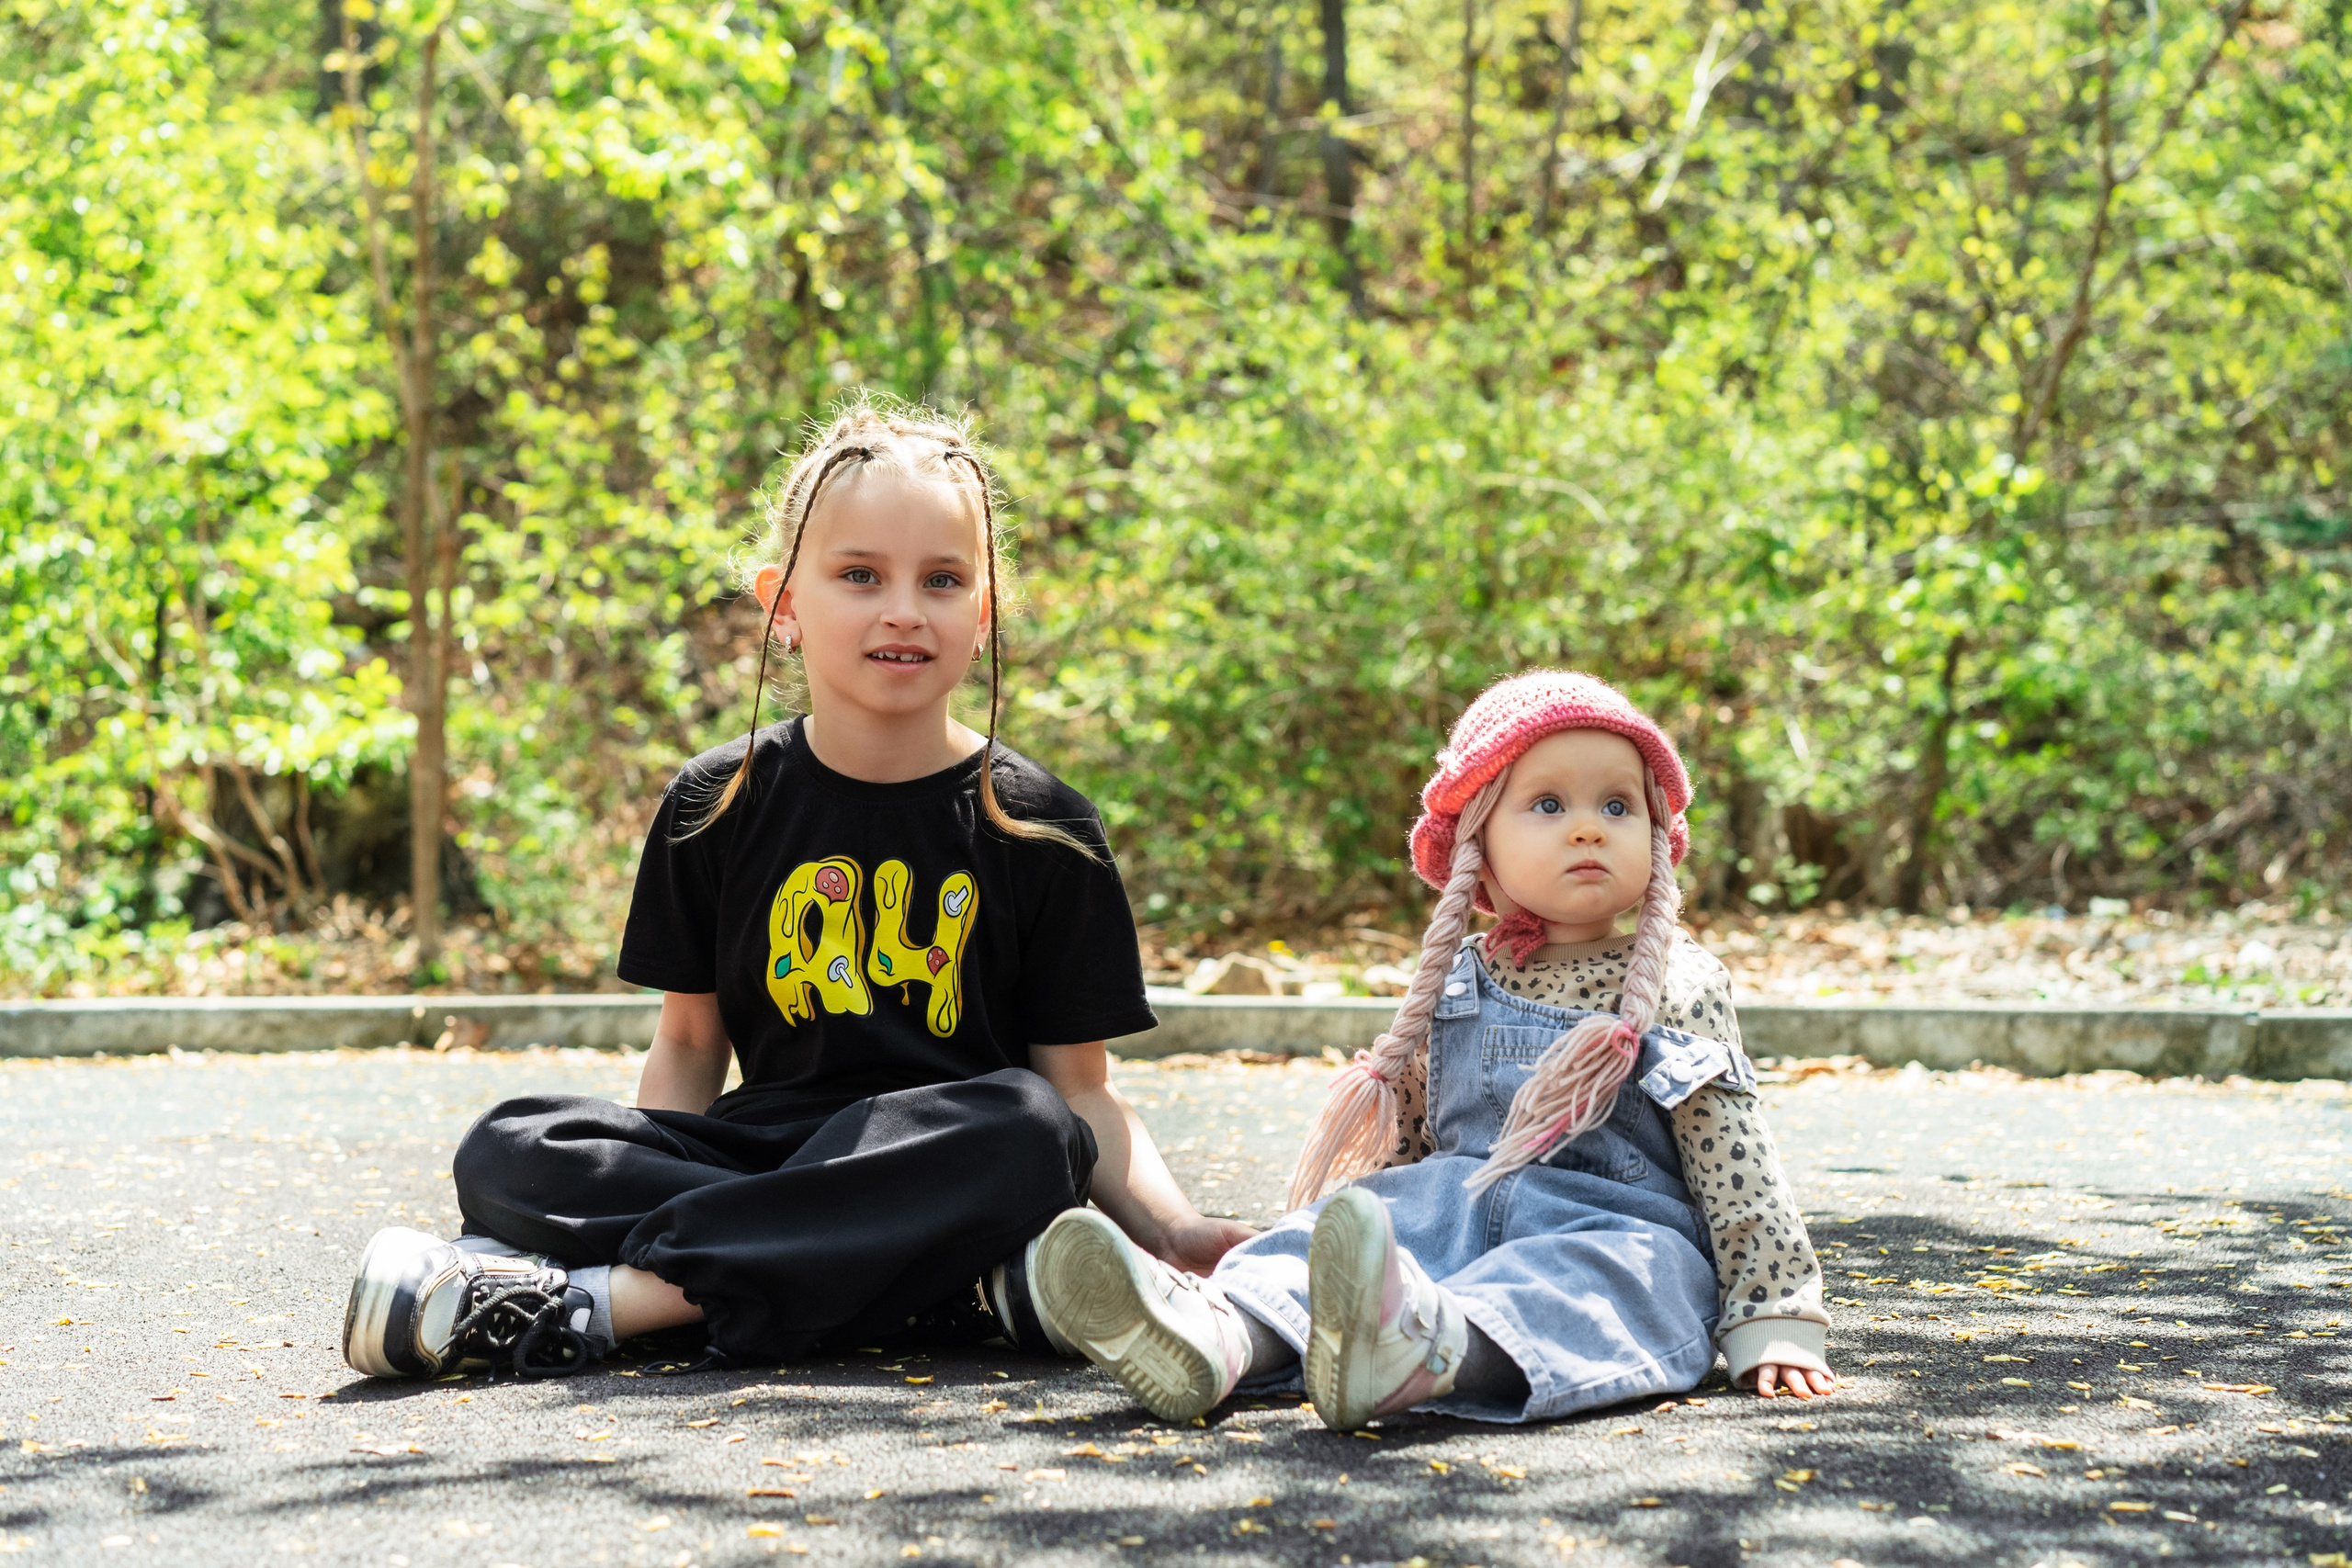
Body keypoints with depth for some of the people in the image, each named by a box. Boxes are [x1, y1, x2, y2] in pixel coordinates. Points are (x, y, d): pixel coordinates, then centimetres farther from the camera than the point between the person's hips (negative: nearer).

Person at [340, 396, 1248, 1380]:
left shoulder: (1041, 829, 2)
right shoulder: (719, 807, 8)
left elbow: (1079, 1091, 2)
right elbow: (690, 1044, 12)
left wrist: (1170, 1230, -16)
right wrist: (632, 1178, -7)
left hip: (937, 1166, -2)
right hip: (763, 1147, 2)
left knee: (1023, 1132, -36)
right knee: (504, 1155, -21)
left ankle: (585, 1296, -32)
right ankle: (961, 1285, -30)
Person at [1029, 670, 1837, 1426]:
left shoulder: (1678, 990, 4)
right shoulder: (1455, 989, 14)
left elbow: (1733, 1157, 0)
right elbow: (1407, 1139, 24)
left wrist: (1775, 1320, -5)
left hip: (1625, 1226, -5)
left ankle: (1418, 1351, -71)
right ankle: (1221, 1331, -53)